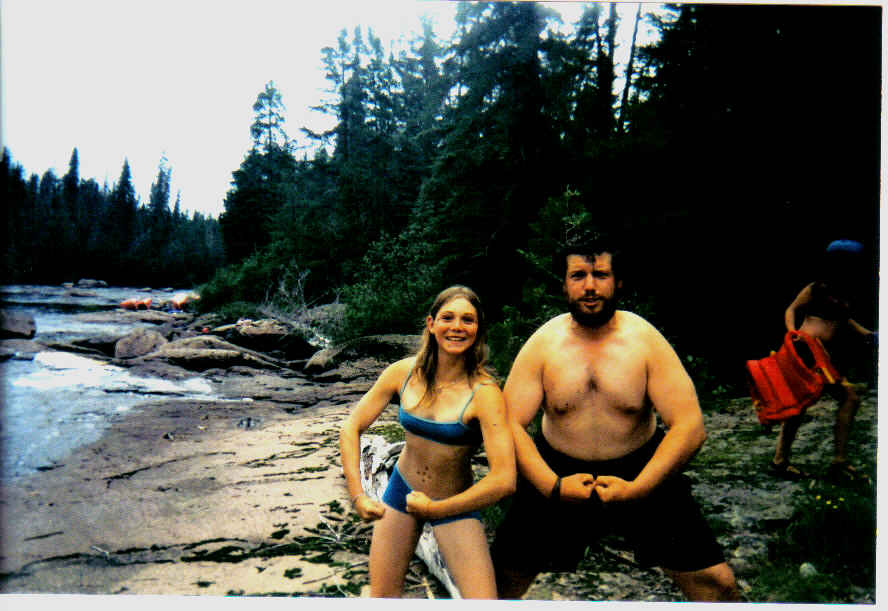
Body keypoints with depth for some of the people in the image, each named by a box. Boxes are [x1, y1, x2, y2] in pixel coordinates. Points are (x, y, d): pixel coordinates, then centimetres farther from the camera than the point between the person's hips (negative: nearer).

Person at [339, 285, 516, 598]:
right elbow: (351, 428, -2)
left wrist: (434, 509, -18)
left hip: (455, 504, -3)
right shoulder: (404, 372, -11)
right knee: (381, 596, 10)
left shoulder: (484, 392, -23)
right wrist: (357, 495, -8)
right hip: (402, 490, 3)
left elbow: (503, 481, -28)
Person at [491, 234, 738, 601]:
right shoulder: (542, 344, -8)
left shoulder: (646, 340, -10)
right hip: (558, 472, 1)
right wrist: (552, 486, -23)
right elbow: (512, 424, -11)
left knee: (716, 582, -5)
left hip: (641, 471, 0)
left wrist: (636, 488, -22)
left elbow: (689, 427, -13)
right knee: (502, 578, 4)